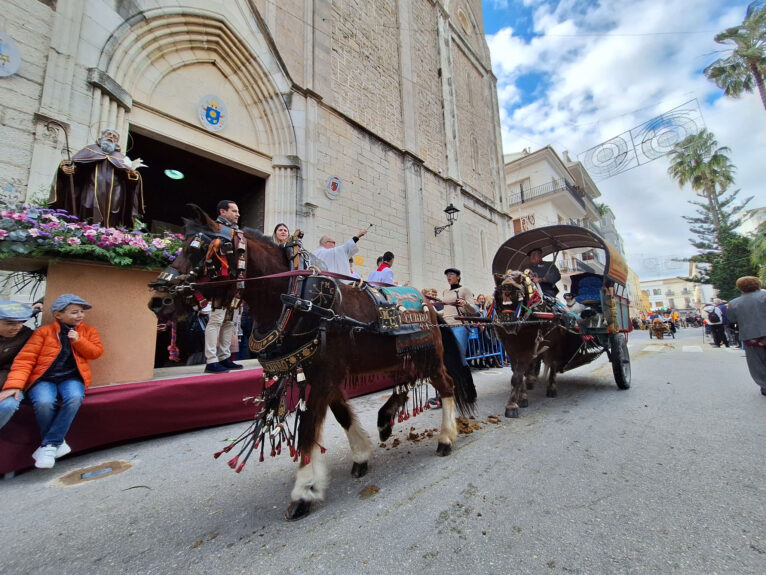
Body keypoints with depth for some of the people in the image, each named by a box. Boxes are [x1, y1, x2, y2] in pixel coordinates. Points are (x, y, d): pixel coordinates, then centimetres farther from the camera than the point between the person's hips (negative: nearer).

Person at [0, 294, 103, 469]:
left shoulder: (88, 331, 11)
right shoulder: (44, 331, 3)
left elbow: (96, 352, 4)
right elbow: (25, 358, -3)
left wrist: (78, 340, -10)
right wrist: (14, 384, -16)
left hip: (72, 377, 1)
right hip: (43, 378, -1)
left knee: (74, 398, -33)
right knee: (44, 403, -32)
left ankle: (49, 444, -15)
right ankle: (58, 442, -8)